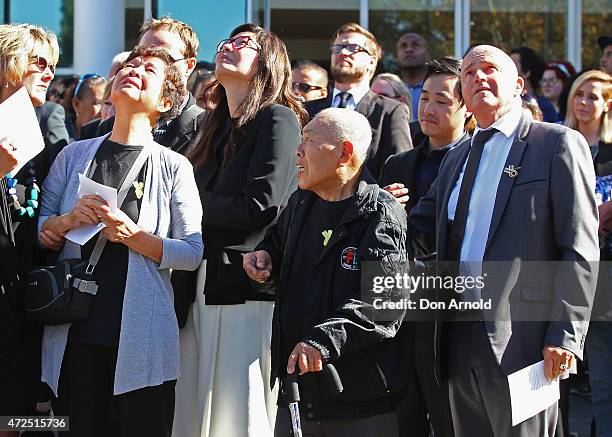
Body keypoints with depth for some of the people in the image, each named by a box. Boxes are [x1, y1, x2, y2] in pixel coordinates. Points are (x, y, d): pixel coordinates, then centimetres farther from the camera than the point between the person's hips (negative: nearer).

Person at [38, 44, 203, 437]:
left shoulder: (174, 167, 3)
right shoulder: (74, 156, 11)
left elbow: (193, 253, -2)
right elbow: (40, 234, 12)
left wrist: (135, 236, -15)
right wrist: (68, 221, -9)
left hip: (142, 335, -2)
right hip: (76, 331, 2)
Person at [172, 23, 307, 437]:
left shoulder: (279, 120, -3)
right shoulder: (218, 126, 21)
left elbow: (261, 207, -13)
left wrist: (194, 203, -2)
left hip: (249, 291, -8)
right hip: (202, 289, 8)